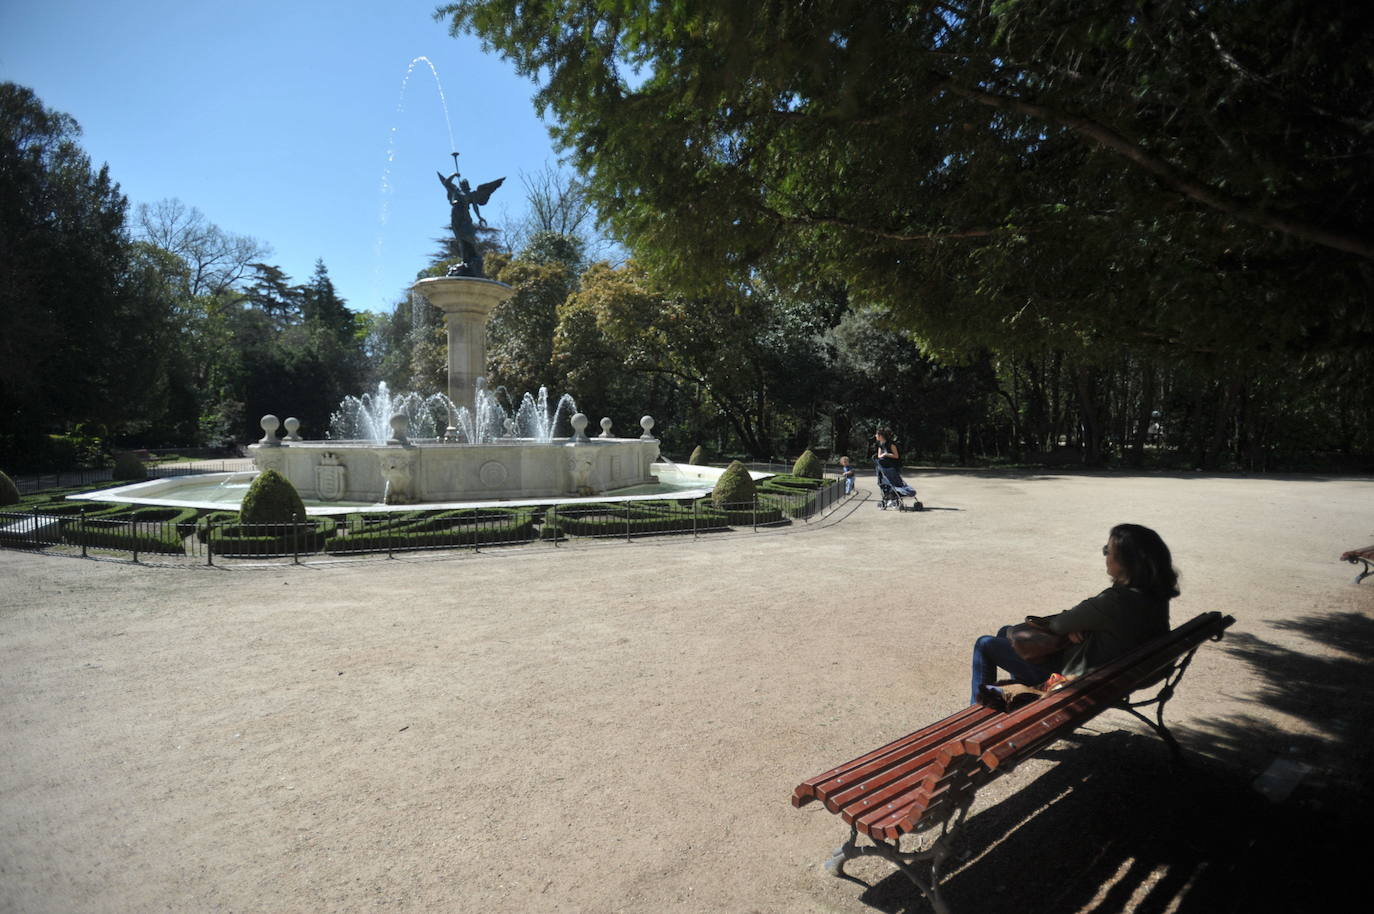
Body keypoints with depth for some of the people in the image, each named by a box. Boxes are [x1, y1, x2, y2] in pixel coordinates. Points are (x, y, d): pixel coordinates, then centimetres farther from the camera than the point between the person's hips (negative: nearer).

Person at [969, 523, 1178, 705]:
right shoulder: (1154, 597, -6)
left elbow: (1059, 625, -20)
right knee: (1006, 632, 23)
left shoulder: (1114, 602, -34)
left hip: (1077, 678, -9)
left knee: (985, 644, 3)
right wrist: (1075, 627, -10)